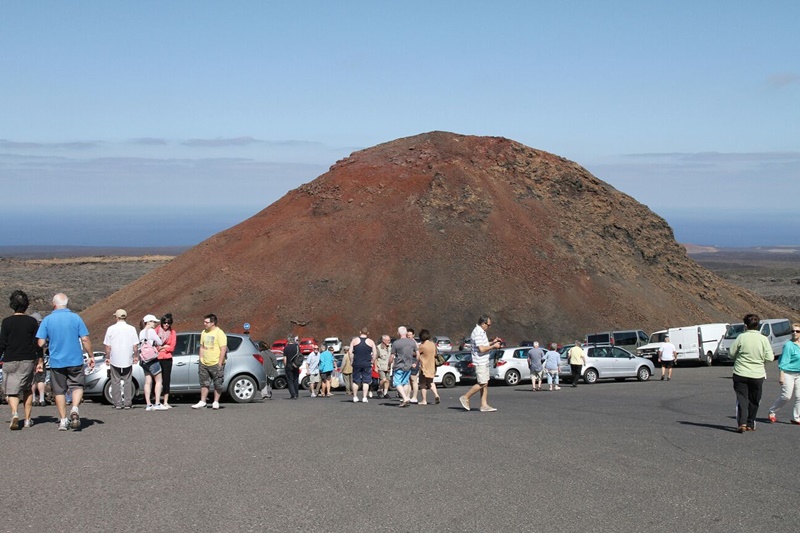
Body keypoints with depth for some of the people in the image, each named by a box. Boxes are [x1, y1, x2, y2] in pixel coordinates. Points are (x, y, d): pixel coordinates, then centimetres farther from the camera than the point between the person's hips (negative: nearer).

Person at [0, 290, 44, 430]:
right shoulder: (32, 322, -1)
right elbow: (38, 344, 1)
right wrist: (40, 361, 8)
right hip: (28, 361, 2)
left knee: (12, 391, 2)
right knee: (27, 390, 16)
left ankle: (14, 413, -24)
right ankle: (27, 420, 17)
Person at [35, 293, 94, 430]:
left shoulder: (47, 320, -3)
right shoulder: (76, 318, -4)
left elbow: (40, 343, -6)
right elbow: (85, 339, -5)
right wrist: (90, 356, 5)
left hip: (56, 361, 1)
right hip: (75, 360, -1)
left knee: (59, 391, 11)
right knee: (77, 386, 11)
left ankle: (63, 420, 13)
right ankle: (75, 409, -14)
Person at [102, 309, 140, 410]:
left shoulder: (111, 329, -5)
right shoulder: (131, 329, -3)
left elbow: (107, 346, -3)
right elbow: (135, 346, -2)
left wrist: (107, 357, 8)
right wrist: (136, 356, 10)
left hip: (114, 360, -1)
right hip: (128, 360, 1)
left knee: (116, 382, 8)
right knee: (128, 382, 8)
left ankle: (118, 403, 7)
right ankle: (128, 403, 7)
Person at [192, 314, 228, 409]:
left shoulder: (219, 333, -10)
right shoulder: (203, 333, 12)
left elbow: (223, 349, -14)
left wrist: (220, 364, -17)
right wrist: (201, 360, 11)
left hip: (216, 364, -6)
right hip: (204, 364, 6)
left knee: (217, 384, 2)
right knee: (204, 383, 8)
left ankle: (216, 402, 11)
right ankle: (202, 402, 13)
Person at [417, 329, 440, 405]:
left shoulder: (422, 346, -18)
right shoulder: (433, 344, 3)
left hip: (424, 367, -6)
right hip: (432, 367, 6)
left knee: (423, 384, 5)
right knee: (430, 382, 21)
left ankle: (424, 400, 6)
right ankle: (436, 395, 2)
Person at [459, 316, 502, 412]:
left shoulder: (481, 332, 15)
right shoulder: (477, 333, -19)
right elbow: (482, 349, -24)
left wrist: (492, 342, 13)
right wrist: (493, 346, -14)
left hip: (484, 362, 10)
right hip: (480, 362, -10)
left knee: (485, 383, 8)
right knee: (482, 384, -9)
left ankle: (484, 405, 9)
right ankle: (465, 398, 1)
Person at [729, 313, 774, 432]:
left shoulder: (741, 337, -9)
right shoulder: (763, 339, -6)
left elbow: (732, 353, -4)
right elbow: (769, 357, -7)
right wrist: (766, 356, 16)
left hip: (740, 374, -1)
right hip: (757, 375, 1)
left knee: (742, 399, 4)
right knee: (754, 400, 15)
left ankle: (742, 423, -11)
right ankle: (750, 424, 20)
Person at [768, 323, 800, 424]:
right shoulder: (788, 345, -14)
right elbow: (783, 362, -16)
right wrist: (781, 376, -19)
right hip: (788, 374, -7)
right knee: (786, 396, -5)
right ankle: (772, 412, 15)